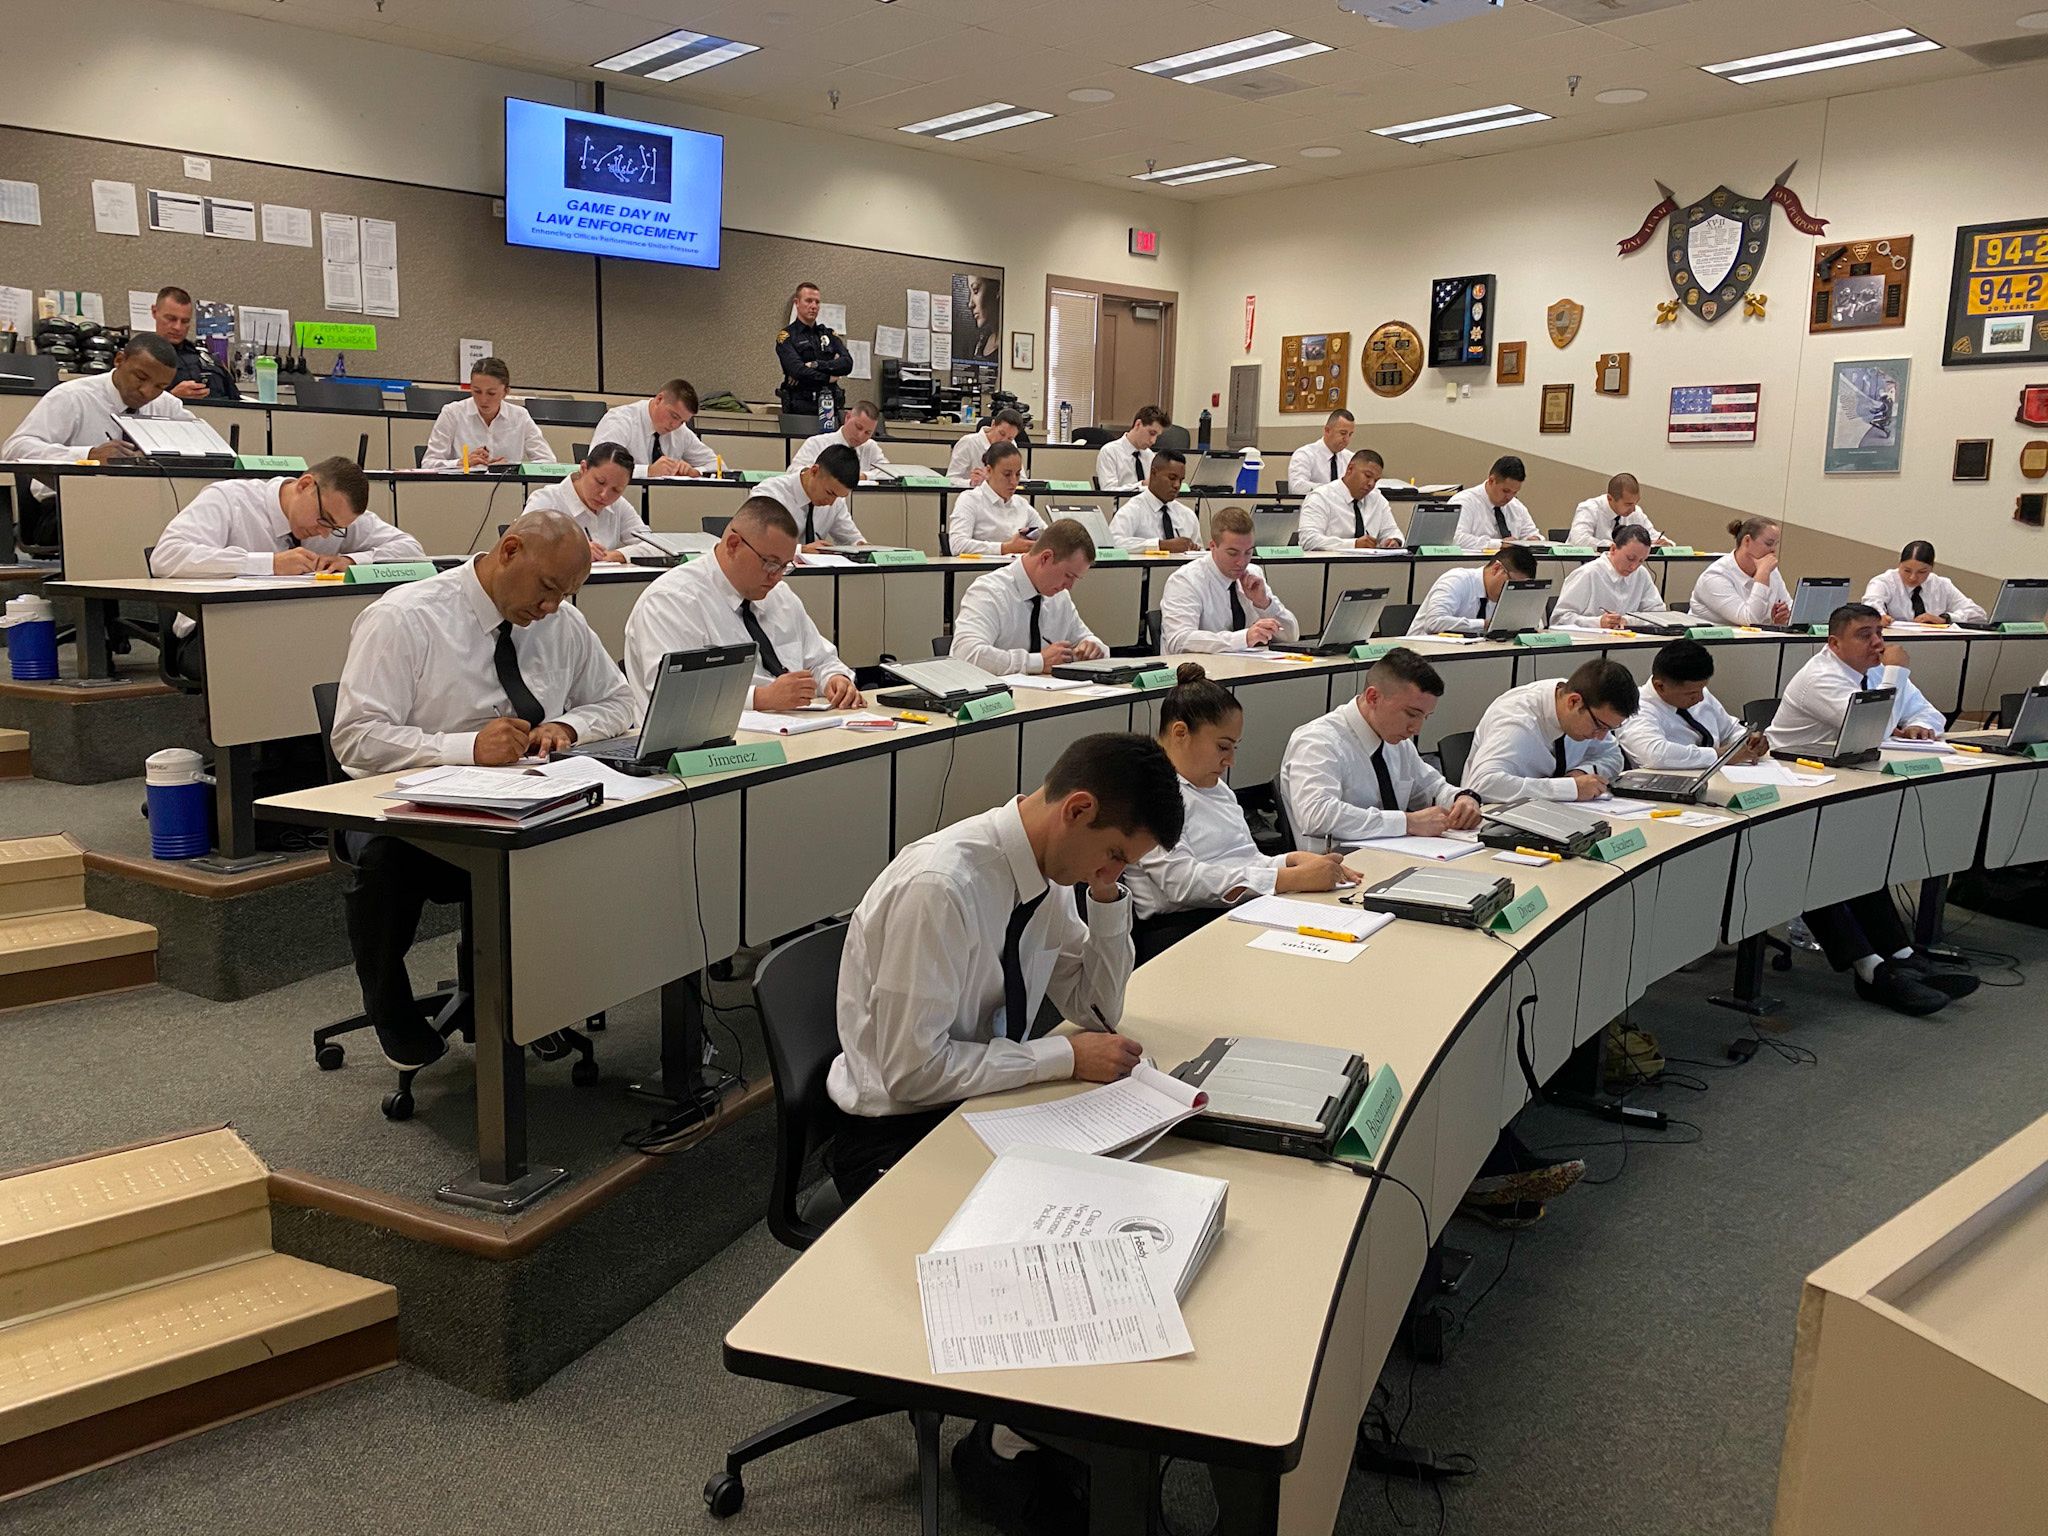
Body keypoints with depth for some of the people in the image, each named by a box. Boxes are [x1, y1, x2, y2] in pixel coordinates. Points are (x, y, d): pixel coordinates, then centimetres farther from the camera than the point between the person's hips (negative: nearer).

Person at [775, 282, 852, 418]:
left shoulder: (828, 334, 17)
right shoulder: (786, 336, 3)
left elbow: (847, 363, 1)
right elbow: (797, 370, -14)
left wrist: (816, 365, -11)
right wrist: (829, 377, -5)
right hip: (799, 408, -4)